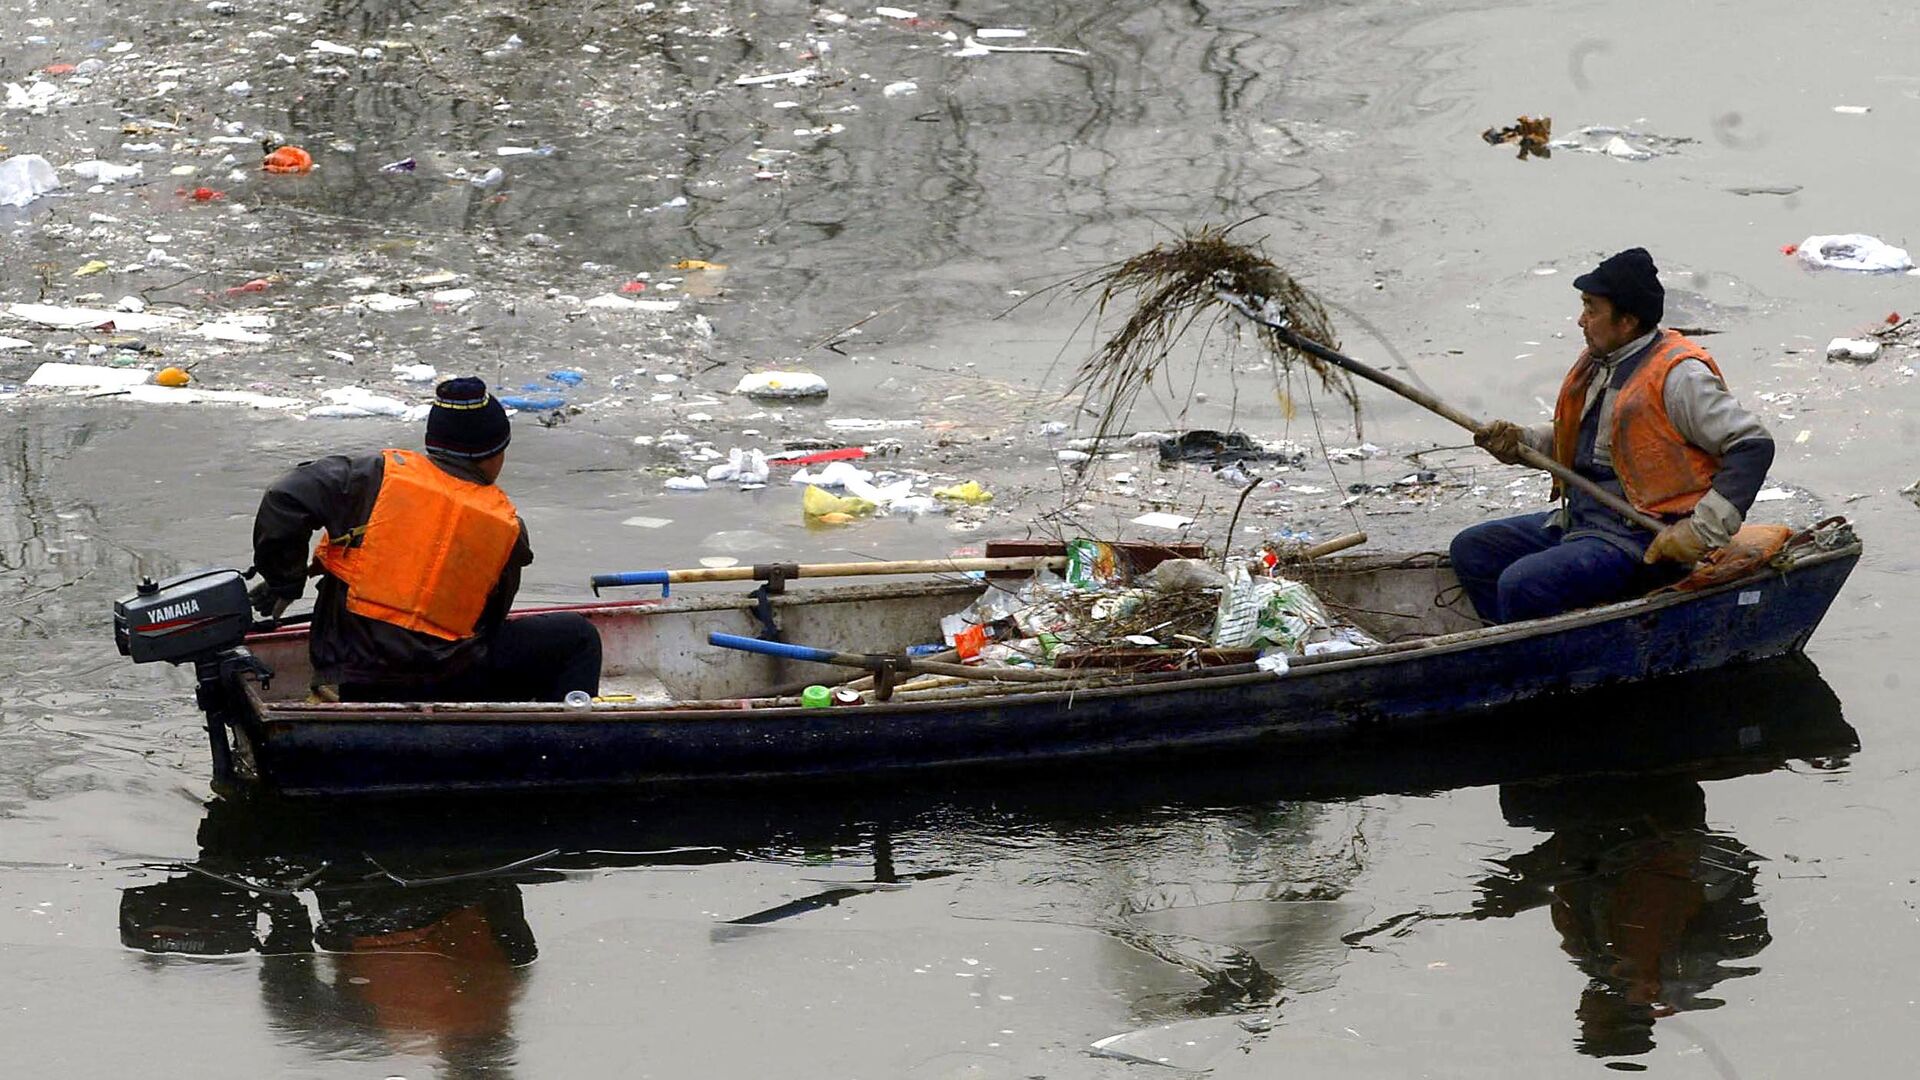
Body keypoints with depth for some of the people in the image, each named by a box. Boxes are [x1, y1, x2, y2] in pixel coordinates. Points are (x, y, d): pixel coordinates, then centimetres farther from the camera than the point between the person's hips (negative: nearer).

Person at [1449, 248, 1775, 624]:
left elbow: (1754, 445, -18)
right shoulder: (1597, 364, 12)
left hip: (1643, 542, -10)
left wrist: (1702, 530, -22)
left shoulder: (1677, 377, -15)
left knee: (1522, 585, -27)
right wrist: (1521, 443, 10)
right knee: (1471, 550, 8)